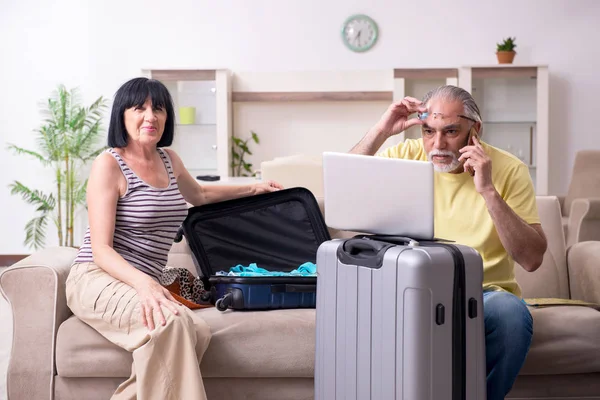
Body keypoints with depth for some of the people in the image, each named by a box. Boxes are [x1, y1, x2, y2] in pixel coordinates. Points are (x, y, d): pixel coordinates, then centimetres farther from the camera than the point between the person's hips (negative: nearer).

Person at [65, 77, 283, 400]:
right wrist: (143, 283, -31)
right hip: (97, 279, -6)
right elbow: (101, 249, -14)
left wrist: (253, 189, 39)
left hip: (140, 284, 7)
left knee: (198, 331, -26)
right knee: (171, 321, -35)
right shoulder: (109, 164, -7)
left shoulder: (168, 159, 15)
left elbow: (198, 195, 40)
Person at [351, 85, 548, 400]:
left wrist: (488, 191, -21)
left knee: (511, 313, -34)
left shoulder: (508, 170, -4)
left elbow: (532, 259, -13)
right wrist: (381, 131, -14)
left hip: (485, 293, -1)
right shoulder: (407, 155, 4)